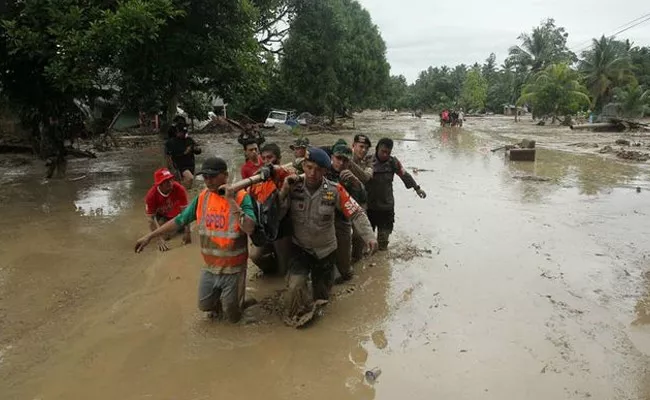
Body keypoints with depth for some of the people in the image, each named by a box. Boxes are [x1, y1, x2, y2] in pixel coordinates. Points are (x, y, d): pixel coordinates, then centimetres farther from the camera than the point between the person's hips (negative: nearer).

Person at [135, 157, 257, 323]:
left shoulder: (241, 197, -17)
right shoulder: (202, 197, -3)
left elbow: (249, 228, -30)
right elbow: (179, 220, 4)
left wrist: (231, 201, -32)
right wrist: (150, 236, 2)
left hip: (233, 268, -4)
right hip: (210, 266, 4)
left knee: (232, 316, 7)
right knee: (205, 305, 16)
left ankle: (232, 298, 38)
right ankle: (220, 297, 45)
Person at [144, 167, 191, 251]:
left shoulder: (179, 189, -33)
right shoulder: (151, 195, -33)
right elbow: (151, 218, -29)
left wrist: (187, 232, -33)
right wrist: (159, 239, -38)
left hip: (176, 213, 2)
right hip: (161, 215, -2)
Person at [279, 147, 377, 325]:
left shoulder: (334, 190, -18)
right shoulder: (293, 187, -14)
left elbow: (356, 213, -13)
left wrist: (369, 236, -24)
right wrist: (284, 191, -28)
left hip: (325, 250, 1)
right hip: (300, 248, -1)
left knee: (321, 297, 16)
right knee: (295, 285, -22)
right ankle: (296, 314, 7)